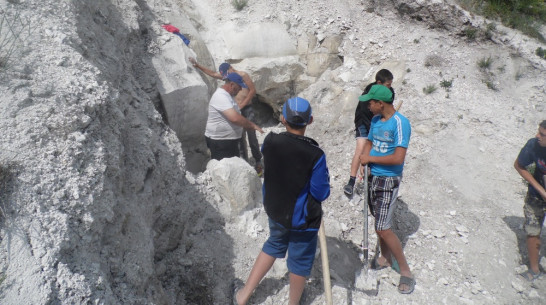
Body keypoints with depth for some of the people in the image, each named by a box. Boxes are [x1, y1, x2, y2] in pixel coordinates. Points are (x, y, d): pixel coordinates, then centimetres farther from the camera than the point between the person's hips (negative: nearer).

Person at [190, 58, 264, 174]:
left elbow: (253, 90, -10)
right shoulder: (225, 76, 10)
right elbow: (212, 73, 21)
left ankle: (258, 162, 8)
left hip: (247, 109, -6)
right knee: (239, 139, 6)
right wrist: (197, 65, 17)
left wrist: (242, 105, -12)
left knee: (252, 137, -4)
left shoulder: (242, 75, -9)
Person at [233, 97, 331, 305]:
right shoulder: (315, 155, -25)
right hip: (302, 218, -4)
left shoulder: (269, 142, -15)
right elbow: (321, 193, -17)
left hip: (274, 211, 5)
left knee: (273, 246, 28)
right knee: (300, 261, 18)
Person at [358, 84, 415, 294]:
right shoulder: (375, 120, 5)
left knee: (383, 228, -7)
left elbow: (398, 158, -24)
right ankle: (385, 258, 37)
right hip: (372, 177, 7)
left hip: (388, 180, -7)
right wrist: (363, 163, -4)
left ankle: (405, 272, 9)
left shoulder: (400, 123, -18)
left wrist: (370, 158, -14)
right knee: (378, 222, 17)